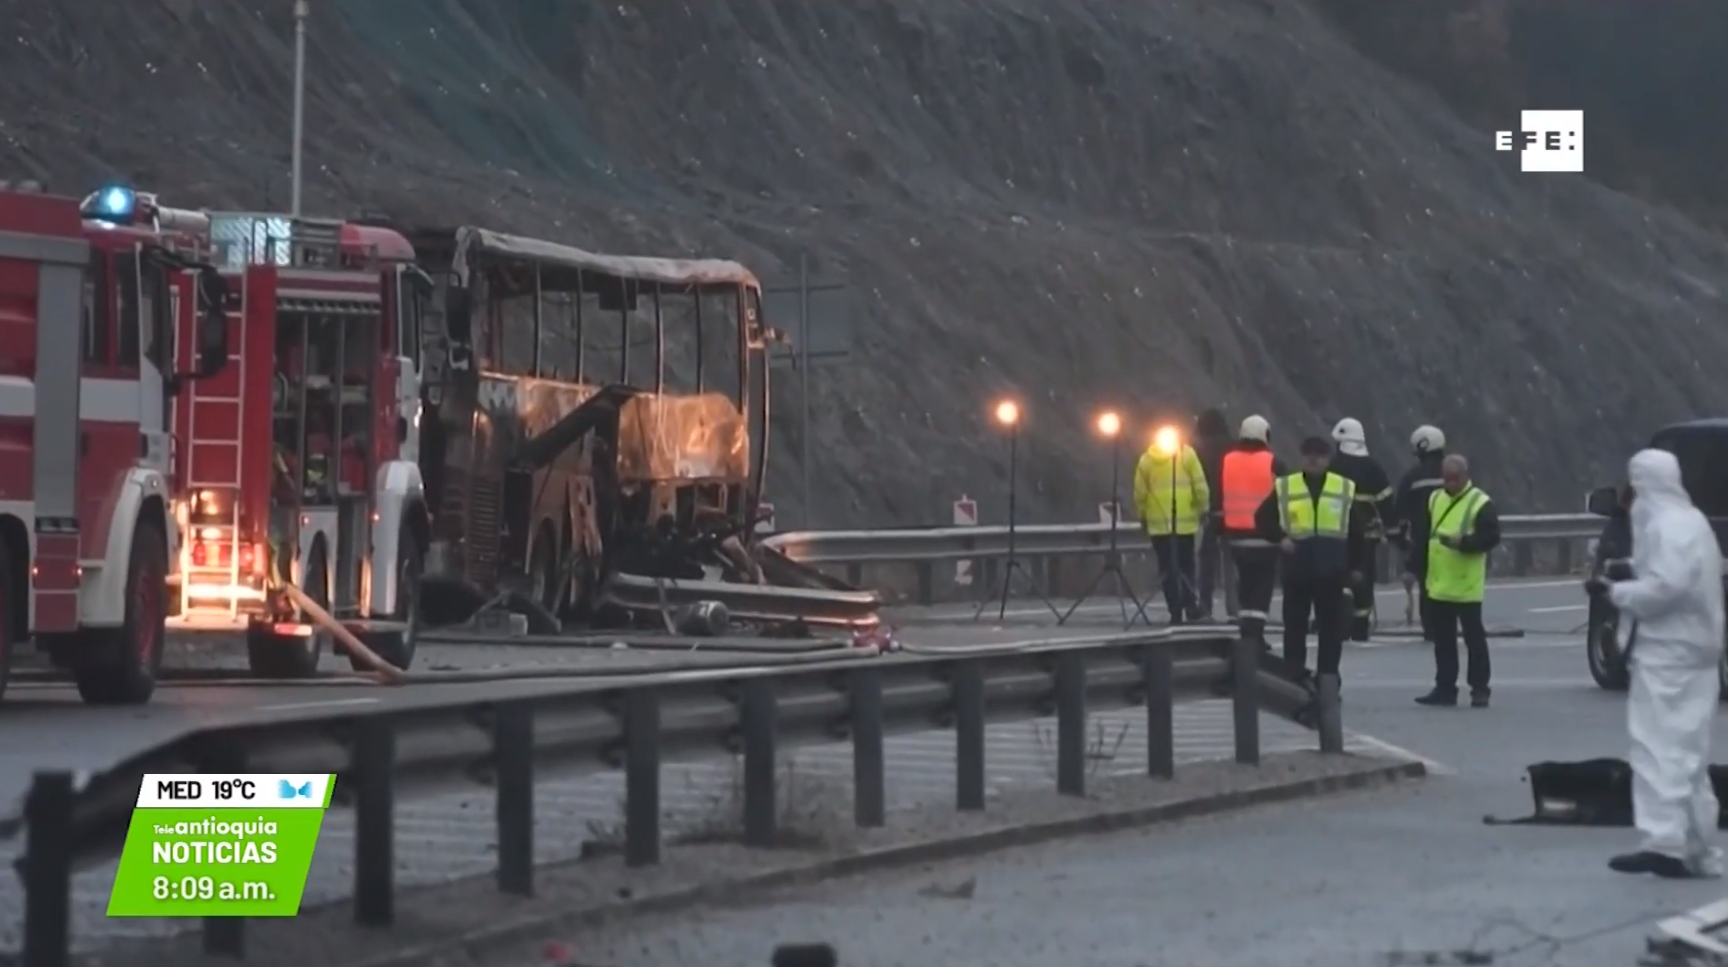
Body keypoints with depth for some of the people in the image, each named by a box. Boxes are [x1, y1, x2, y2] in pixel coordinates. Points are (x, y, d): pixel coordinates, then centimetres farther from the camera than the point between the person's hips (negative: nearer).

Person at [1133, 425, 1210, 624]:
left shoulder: (1146, 459, 3)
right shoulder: (1187, 454, -1)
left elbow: (1140, 493, 2)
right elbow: (1200, 486, -4)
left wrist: (1143, 517, 13)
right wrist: (1203, 510, 7)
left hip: (1158, 523, 1)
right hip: (1185, 521, -1)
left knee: (1167, 569, 5)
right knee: (1186, 566, 10)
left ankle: (1176, 612, 0)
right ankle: (1190, 608, 2)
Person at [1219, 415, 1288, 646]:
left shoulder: (1226, 461, 5)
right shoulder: (1273, 463, -7)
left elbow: (1218, 497, 9)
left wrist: (1221, 527, 16)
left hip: (1236, 533, 4)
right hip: (1266, 534, -4)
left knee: (1245, 580, 17)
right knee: (1263, 583, -1)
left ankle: (1247, 630, 16)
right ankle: (1254, 632, -11)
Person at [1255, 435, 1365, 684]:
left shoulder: (1345, 488, 6)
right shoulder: (1284, 488, 2)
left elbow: (1357, 529, 11)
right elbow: (1262, 518, 6)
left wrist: (1355, 566, 6)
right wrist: (1280, 538, -10)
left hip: (1332, 570, 1)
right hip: (1297, 568, -1)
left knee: (1332, 627, 4)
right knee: (1295, 625, 3)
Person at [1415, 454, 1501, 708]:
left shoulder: (1480, 503, -7)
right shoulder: (1434, 499, 13)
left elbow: (1492, 537, -13)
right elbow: (1424, 535, 18)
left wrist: (1463, 542, -26)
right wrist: (1420, 570, 14)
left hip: (1467, 587, -6)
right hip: (1438, 585, 6)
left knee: (1474, 638, 0)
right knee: (1443, 641, 11)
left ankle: (1479, 689, 5)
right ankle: (1445, 688, 18)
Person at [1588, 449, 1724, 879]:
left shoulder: (1667, 524, -14)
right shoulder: (1690, 520, 18)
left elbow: (1666, 587, -24)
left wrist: (1616, 592, -13)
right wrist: (1630, 580, 12)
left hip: (1669, 652, -10)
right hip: (1693, 649, 10)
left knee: (1660, 747, -12)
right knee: (1688, 752, 14)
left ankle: (1665, 841, -19)